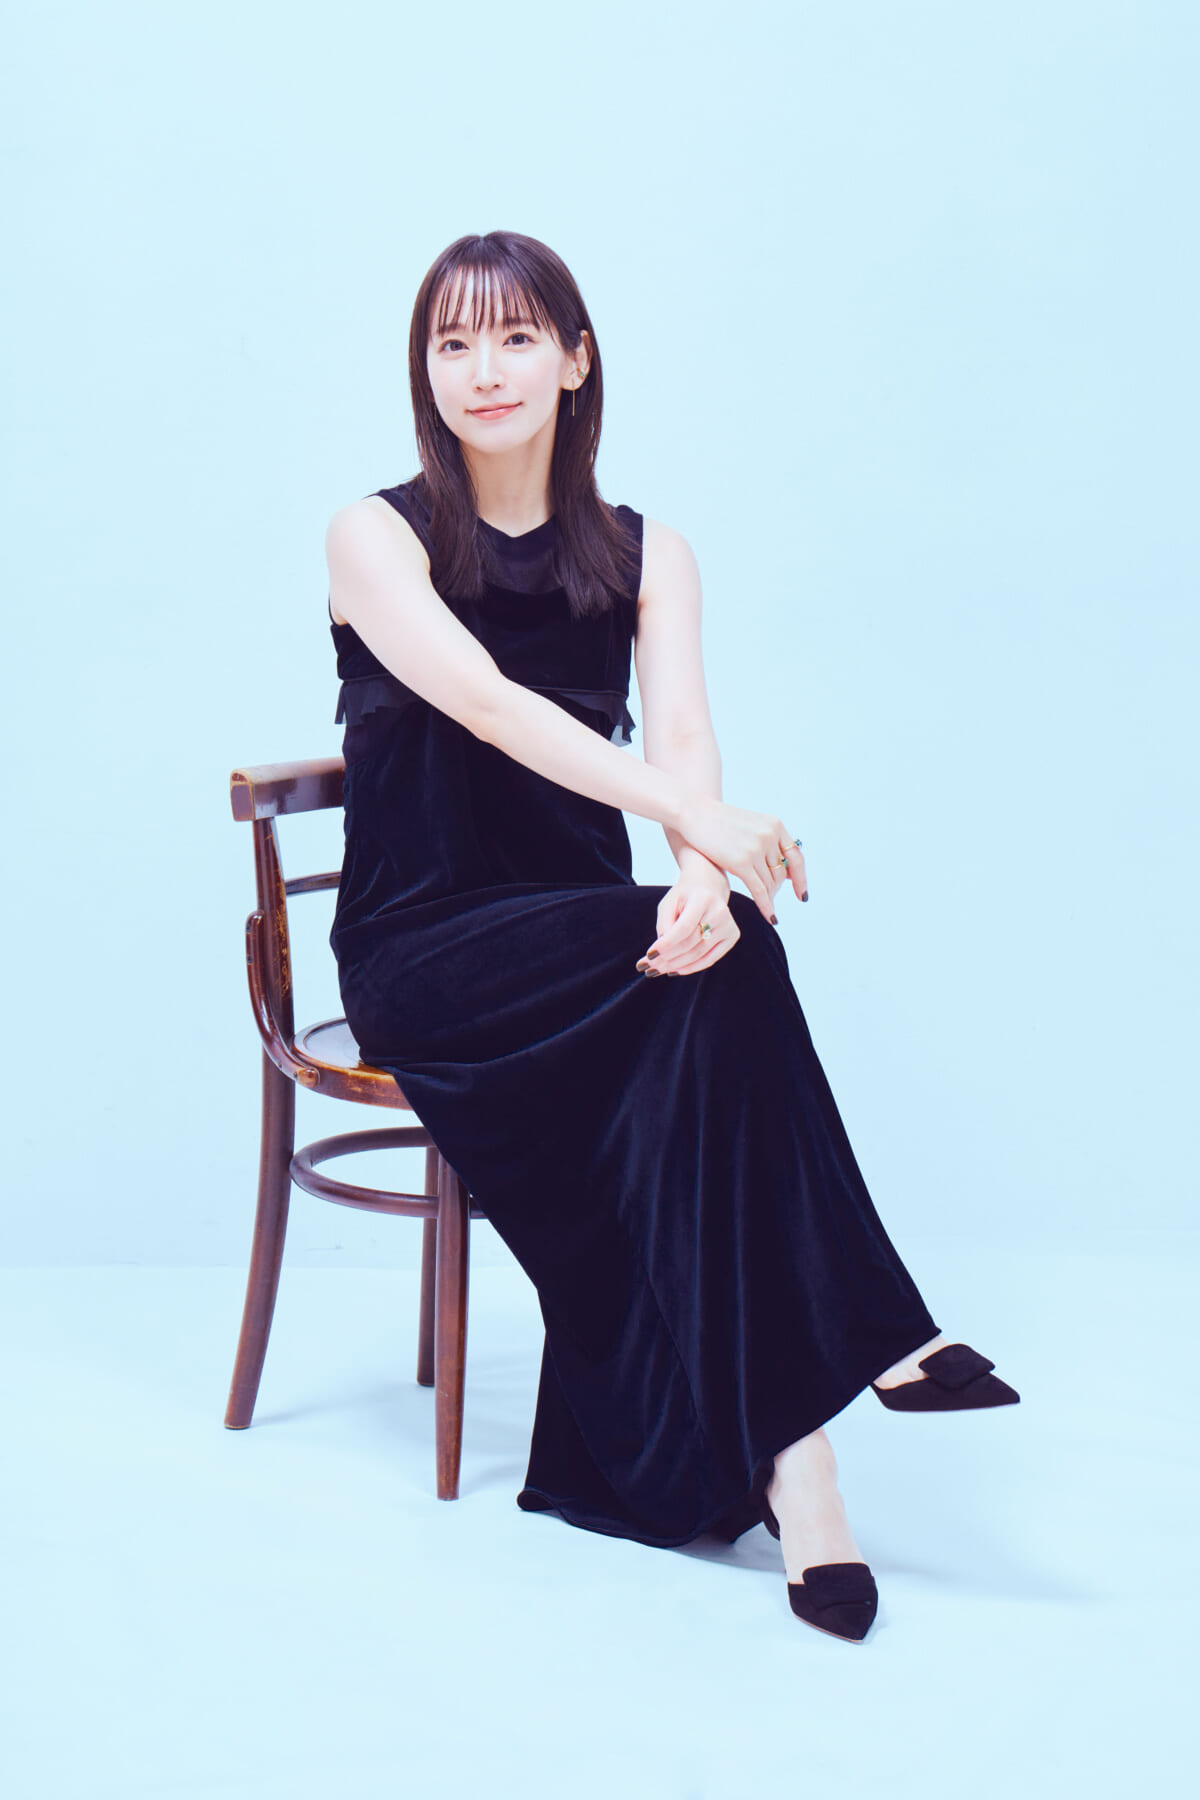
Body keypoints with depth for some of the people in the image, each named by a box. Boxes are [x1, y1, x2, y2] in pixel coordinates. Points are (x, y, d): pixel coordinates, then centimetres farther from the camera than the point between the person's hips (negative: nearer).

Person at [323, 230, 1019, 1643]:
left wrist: (700, 875, -30)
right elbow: (485, 703, -18)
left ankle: (775, 1435, -33)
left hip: (585, 942, 3)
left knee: (706, 949, -32)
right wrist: (701, 827, -32)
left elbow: (681, 731, -6)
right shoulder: (375, 538, 0)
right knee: (721, 967, -30)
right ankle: (869, 1333, -27)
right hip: (422, 952, -3)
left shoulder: (645, 555, 11)